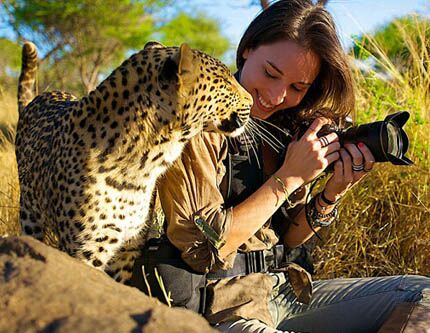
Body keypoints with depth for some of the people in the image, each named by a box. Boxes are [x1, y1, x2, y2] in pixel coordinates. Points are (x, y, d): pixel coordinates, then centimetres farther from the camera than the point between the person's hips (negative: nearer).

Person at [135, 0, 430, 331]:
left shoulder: (282, 129, 8)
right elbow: (203, 249, -18)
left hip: (288, 289, 7)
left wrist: (333, 193, -6)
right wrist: (288, 177, -17)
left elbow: (287, 239, 11)